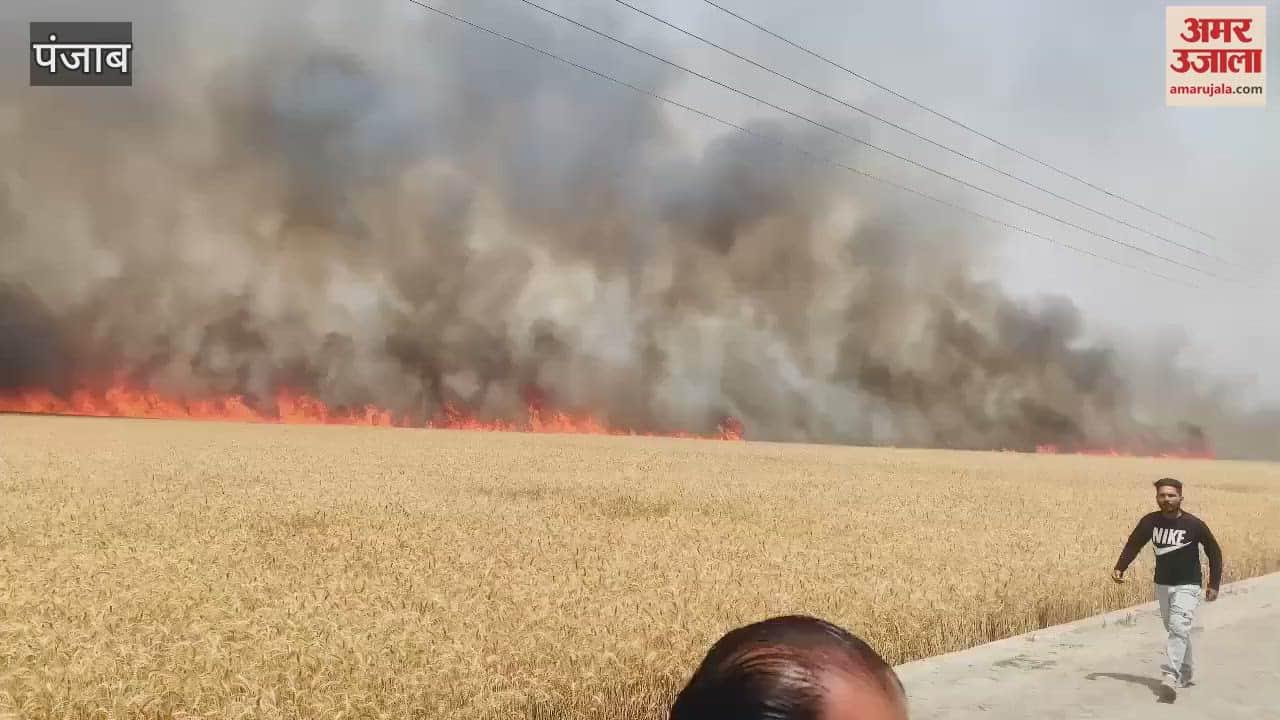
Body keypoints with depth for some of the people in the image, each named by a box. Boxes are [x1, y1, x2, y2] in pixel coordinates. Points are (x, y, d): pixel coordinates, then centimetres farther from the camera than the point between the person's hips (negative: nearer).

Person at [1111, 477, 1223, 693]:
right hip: (1162, 584, 4)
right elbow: (1133, 544, 4)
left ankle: (1171, 676, -24)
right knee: (1174, 630, 16)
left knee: (1178, 628, -18)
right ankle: (1185, 672, 33)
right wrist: (1119, 568, -9)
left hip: (1187, 586, -4)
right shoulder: (1150, 522, -6)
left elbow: (1214, 551, -1)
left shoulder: (1194, 524, -13)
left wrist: (1214, 584, -1)